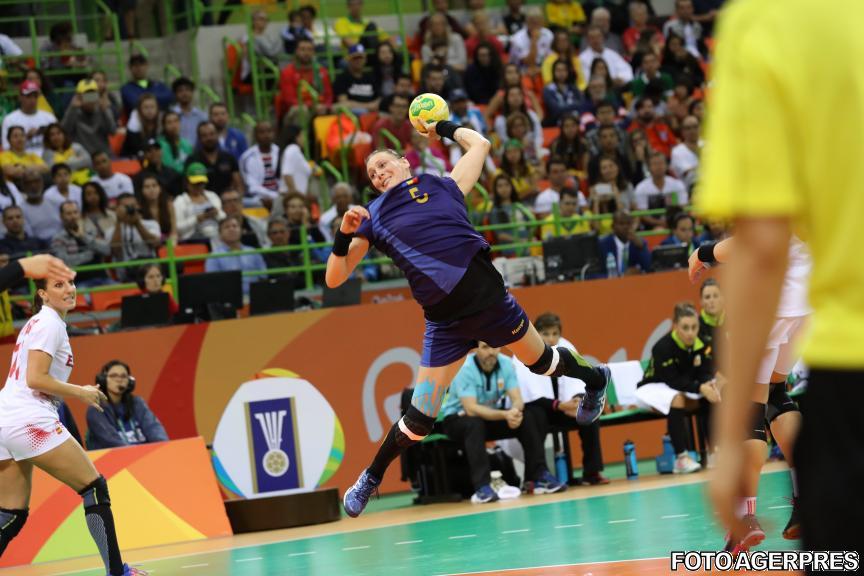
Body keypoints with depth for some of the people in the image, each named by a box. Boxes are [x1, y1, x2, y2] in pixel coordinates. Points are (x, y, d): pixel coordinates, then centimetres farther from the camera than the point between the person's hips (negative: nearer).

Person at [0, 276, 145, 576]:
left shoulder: (38, 322, 21)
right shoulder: (50, 323, -7)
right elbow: (35, 379, -16)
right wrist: (80, 393, -6)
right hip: (30, 420, -9)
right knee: (95, 487, -2)